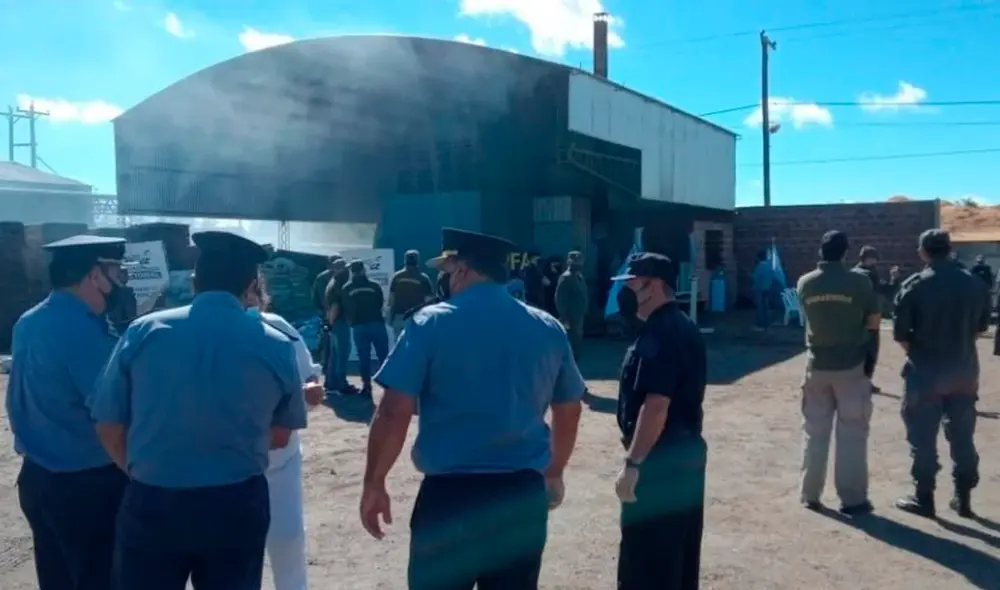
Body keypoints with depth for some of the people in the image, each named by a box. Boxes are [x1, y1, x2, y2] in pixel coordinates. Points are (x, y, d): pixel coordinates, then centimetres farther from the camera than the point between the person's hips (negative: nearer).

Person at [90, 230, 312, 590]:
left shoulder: (142, 332, -5)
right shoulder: (275, 345, -4)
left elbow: (109, 427, 1)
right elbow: (280, 436, 6)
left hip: (150, 504, 0)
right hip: (237, 506, 0)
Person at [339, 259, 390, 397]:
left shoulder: (346, 289, 3)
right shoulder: (374, 285, 1)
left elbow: (344, 309, 7)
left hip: (358, 326, 1)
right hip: (376, 323, 0)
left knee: (363, 357, 5)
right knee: (383, 355, 5)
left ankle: (367, 386, 3)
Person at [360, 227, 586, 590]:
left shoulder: (431, 323, -7)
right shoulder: (549, 329, 6)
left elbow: (394, 413, -11)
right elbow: (569, 410, 16)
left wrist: (374, 484, 0)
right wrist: (554, 473, 29)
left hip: (450, 493, -4)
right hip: (523, 492, 4)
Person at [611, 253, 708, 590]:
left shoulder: (659, 334, -19)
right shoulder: (684, 328, 13)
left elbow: (656, 406, -27)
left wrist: (632, 464, -24)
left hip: (660, 460, -10)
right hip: (687, 452, 10)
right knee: (679, 556, 18)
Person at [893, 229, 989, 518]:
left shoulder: (914, 286, -11)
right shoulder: (975, 283, 3)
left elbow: (900, 334, -10)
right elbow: (981, 326, 11)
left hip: (925, 373, -4)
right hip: (964, 372, 4)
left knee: (923, 438, 5)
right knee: (963, 437, 13)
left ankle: (923, 498, 11)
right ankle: (963, 498, 20)